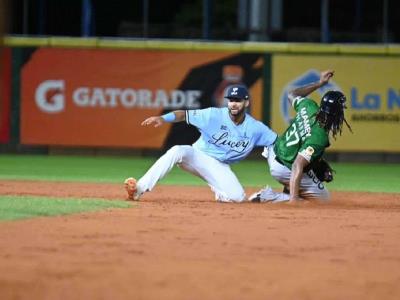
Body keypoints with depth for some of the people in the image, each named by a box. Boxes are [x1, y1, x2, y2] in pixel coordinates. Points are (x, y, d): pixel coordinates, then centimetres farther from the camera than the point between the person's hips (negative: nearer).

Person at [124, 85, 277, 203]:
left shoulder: (256, 128, -7)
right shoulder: (214, 115, -13)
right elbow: (185, 114, -19)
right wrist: (163, 118, -35)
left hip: (219, 167, 2)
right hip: (197, 156, -2)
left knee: (237, 197, -24)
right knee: (178, 151, -35)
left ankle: (217, 188, 15)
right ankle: (139, 189, -40)